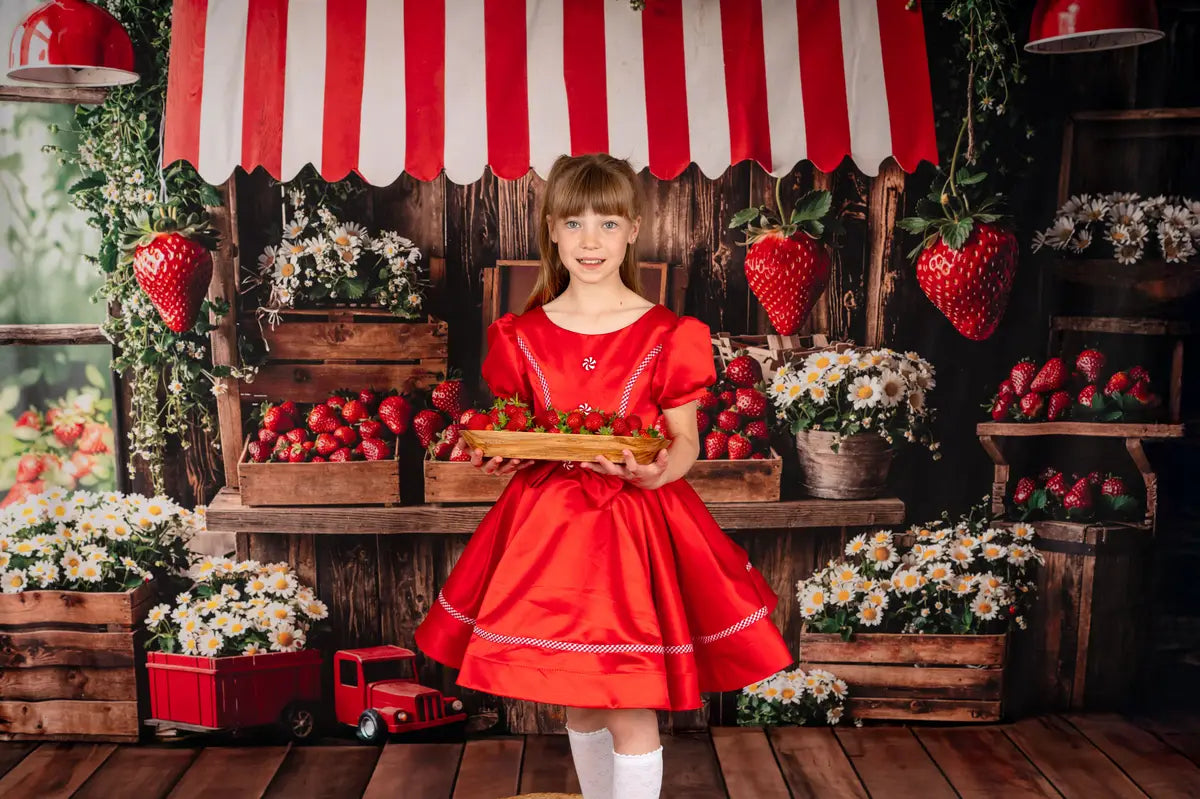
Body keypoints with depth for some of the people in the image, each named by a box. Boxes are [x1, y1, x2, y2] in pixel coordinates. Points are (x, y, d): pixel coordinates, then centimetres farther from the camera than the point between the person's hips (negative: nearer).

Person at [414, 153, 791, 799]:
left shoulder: (668, 336, -3)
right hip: (548, 524, 3)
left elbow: (684, 441, 0)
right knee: (578, 702, 14)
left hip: (635, 523, -3)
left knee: (631, 710, -2)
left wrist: (657, 472, -22)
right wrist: (497, 456, -11)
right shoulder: (520, 337, 4)